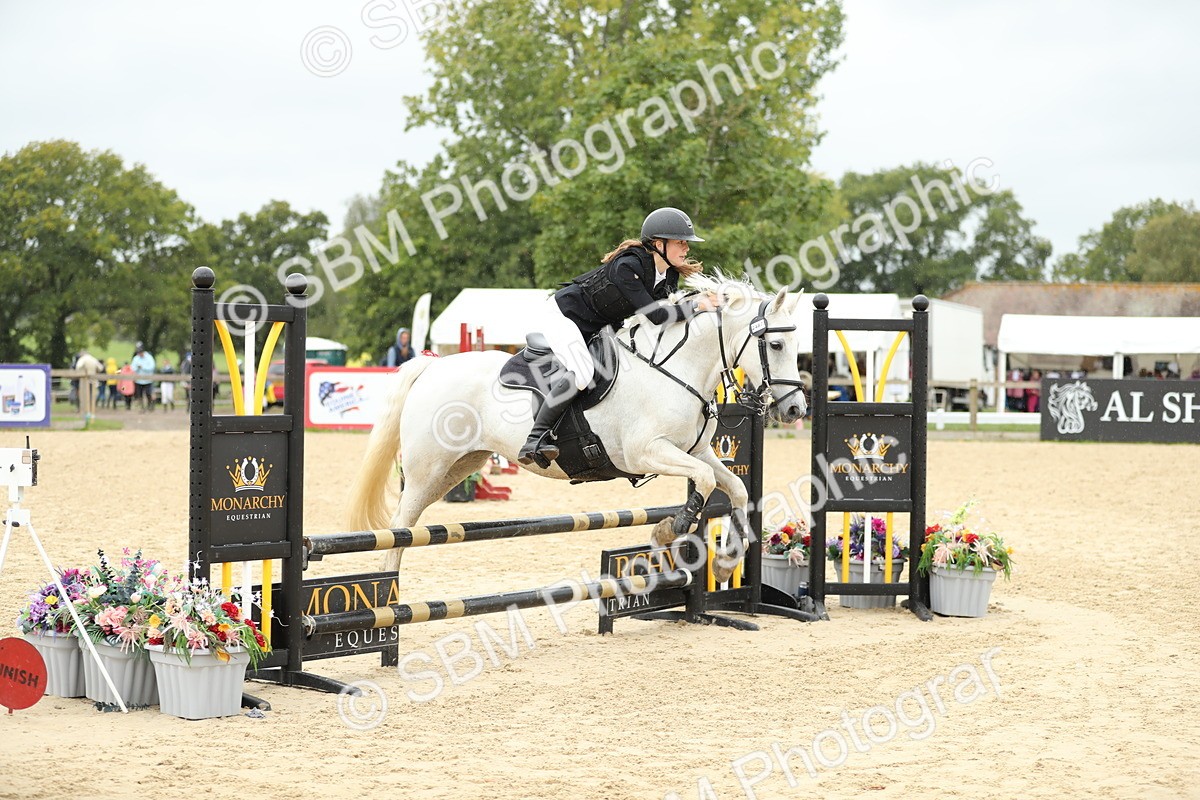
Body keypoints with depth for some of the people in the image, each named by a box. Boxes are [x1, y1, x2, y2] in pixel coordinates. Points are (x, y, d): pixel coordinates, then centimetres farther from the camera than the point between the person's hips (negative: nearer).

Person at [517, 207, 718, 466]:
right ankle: (534, 440, -30)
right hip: (561, 316, -10)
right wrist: (697, 306, -28)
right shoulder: (628, 266, -29)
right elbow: (653, 314, -32)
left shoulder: (669, 277, -3)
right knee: (582, 372, -31)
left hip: (593, 328, 10)